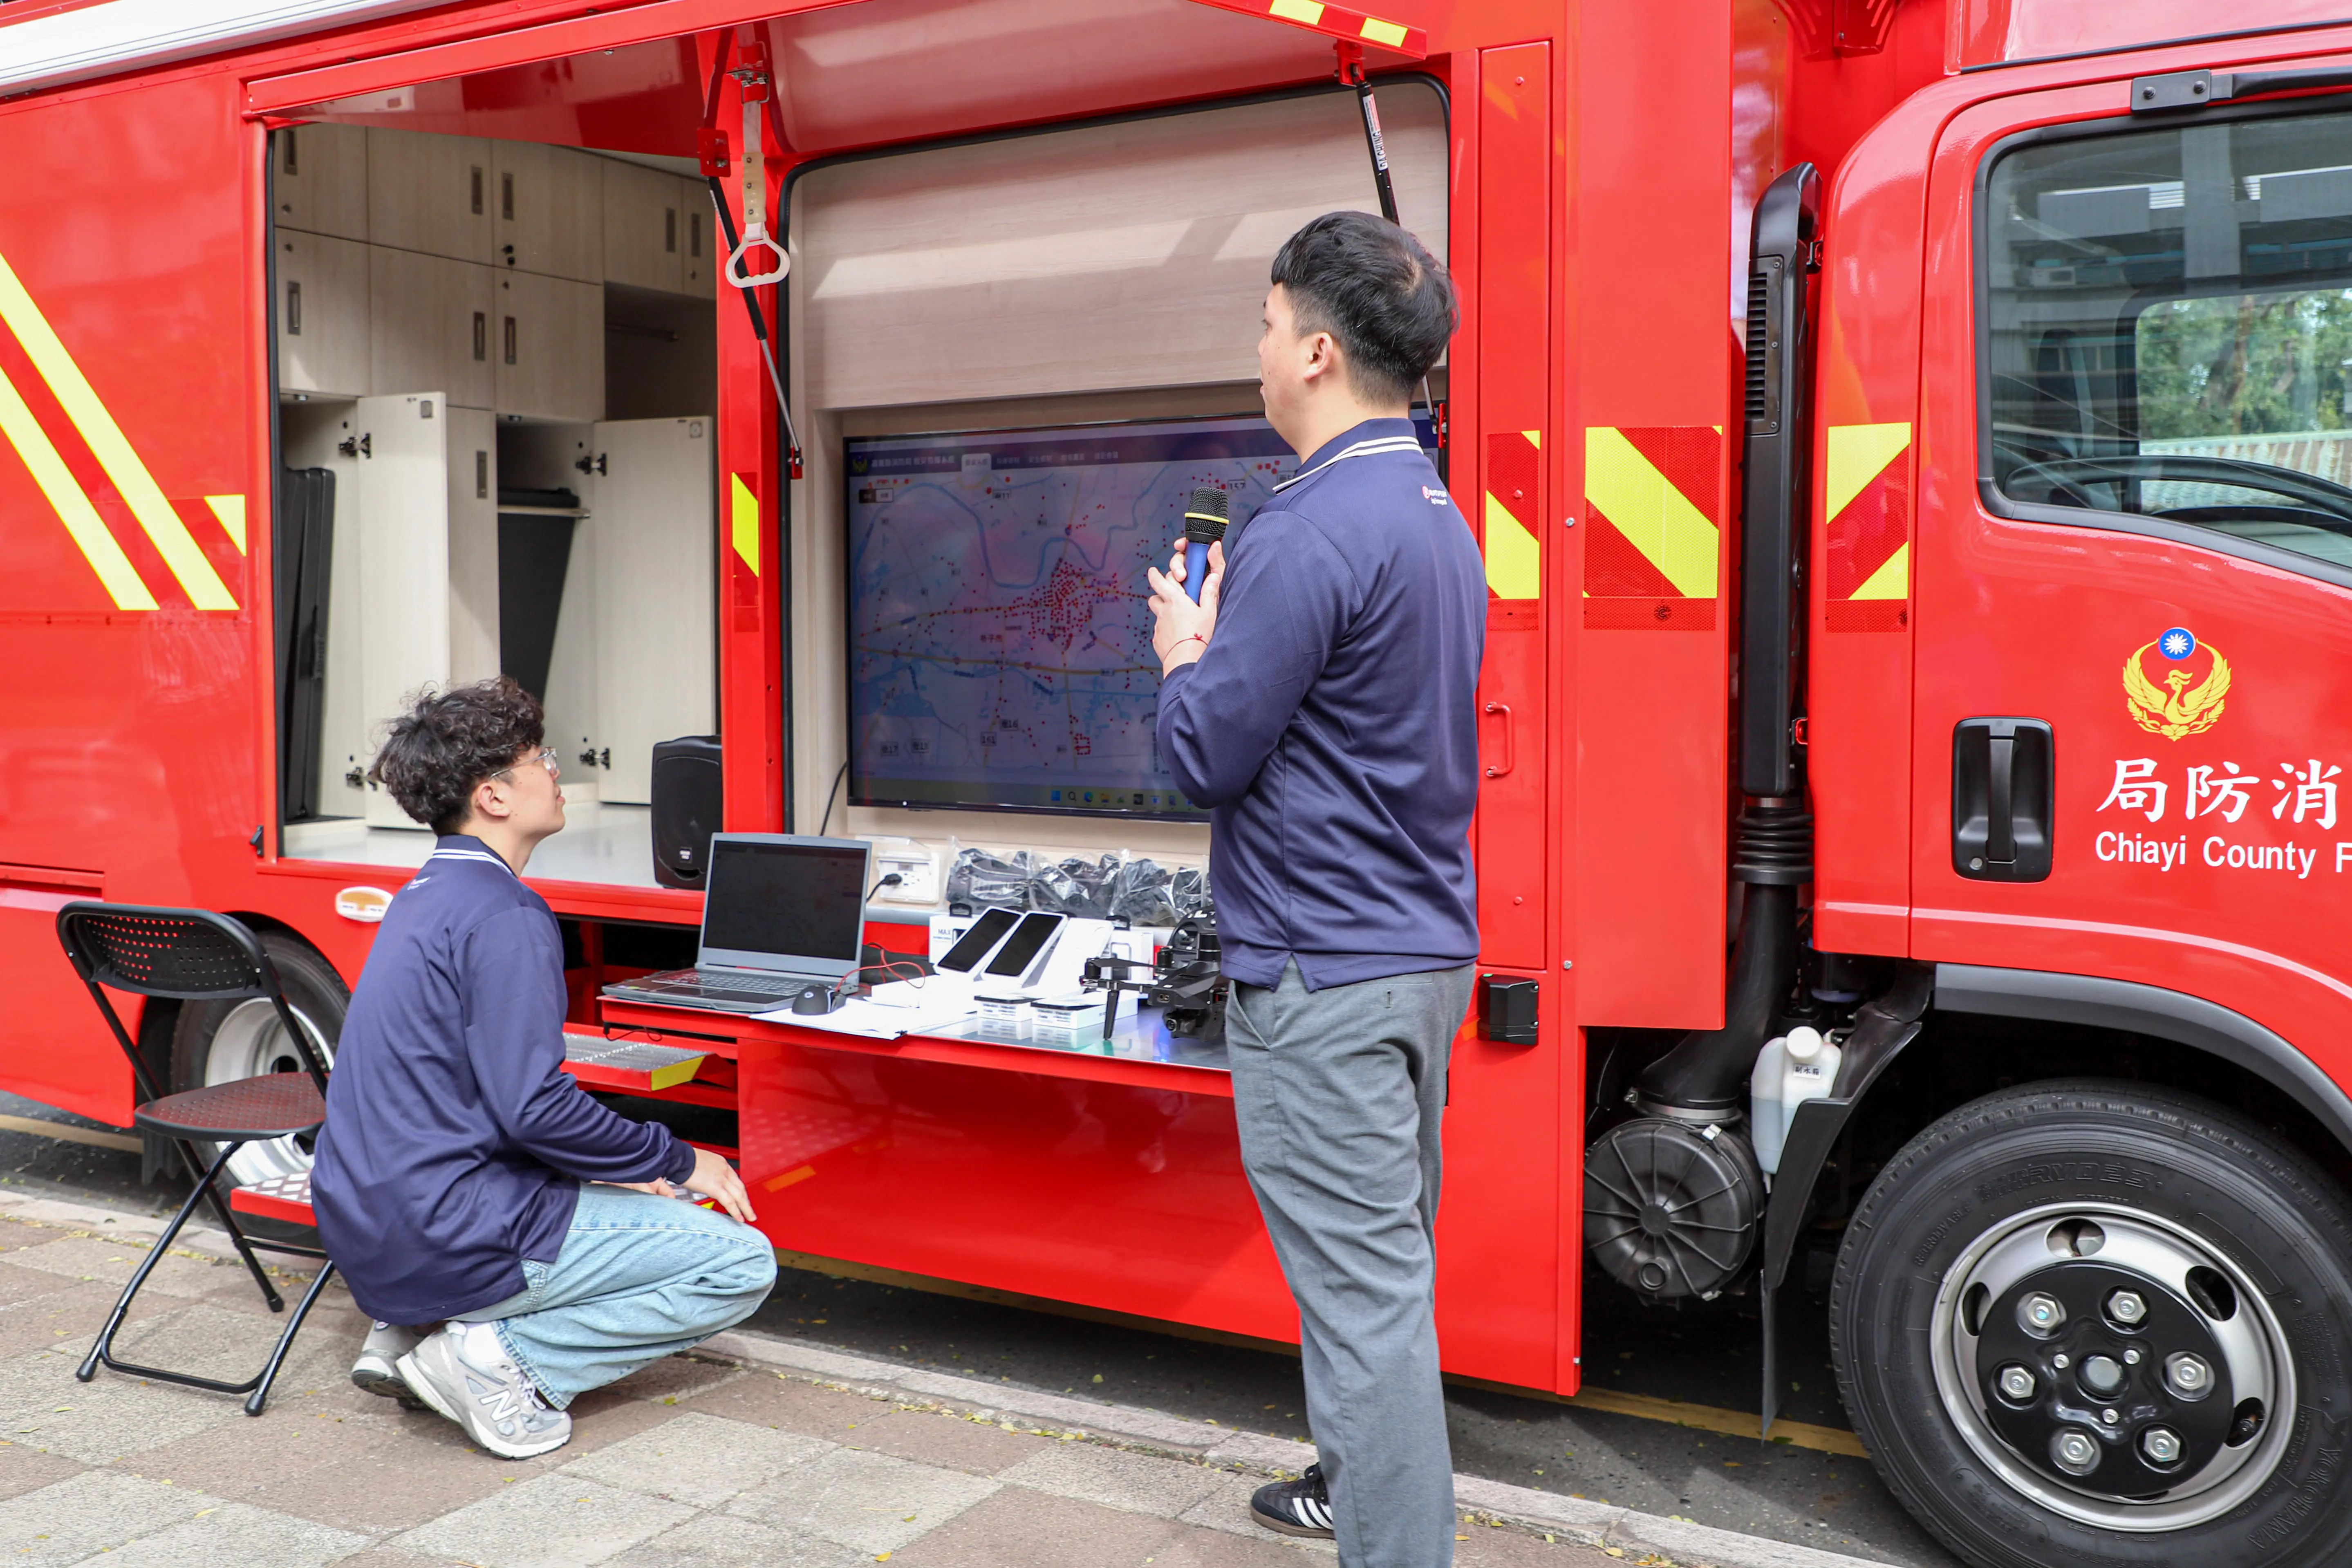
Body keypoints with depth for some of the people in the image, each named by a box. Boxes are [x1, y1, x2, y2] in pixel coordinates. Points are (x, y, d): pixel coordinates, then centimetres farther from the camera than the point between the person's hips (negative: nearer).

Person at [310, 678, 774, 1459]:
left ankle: (409, 1331, 15)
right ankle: (507, 1355, -10)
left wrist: (618, 1166, 14)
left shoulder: (427, 896, 14)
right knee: (742, 1262, -4)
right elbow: (533, 1106, -23)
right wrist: (676, 1161, -9)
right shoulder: (502, 914, -17)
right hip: (449, 1239, -9)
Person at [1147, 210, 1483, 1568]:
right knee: (1388, 1260, 23)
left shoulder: (1315, 534, -20)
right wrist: (1227, 644, 16)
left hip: (1324, 973, -11)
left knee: (1364, 1290, -3)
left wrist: (1187, 650, 1)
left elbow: (1205, 756, -17)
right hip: (1427, 945, 11)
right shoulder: (1439, 516, 12)